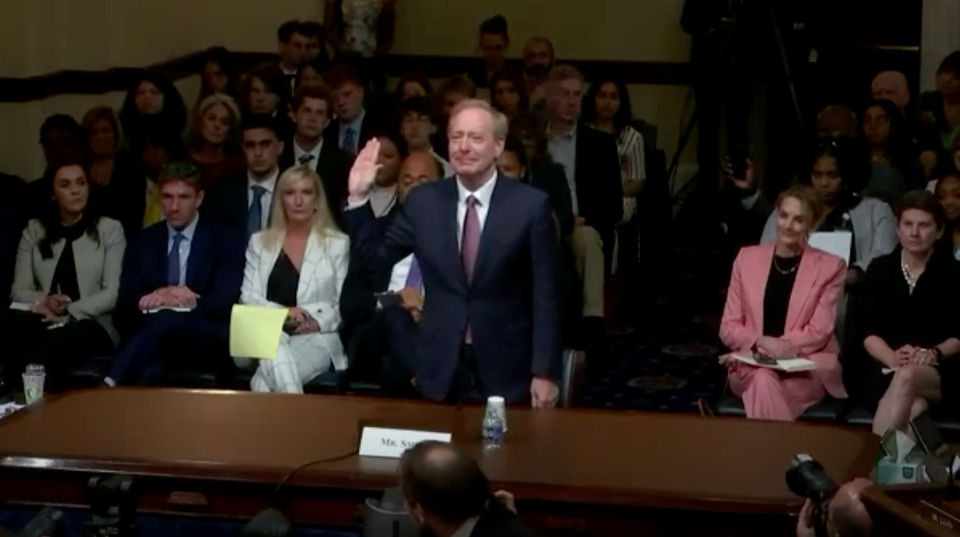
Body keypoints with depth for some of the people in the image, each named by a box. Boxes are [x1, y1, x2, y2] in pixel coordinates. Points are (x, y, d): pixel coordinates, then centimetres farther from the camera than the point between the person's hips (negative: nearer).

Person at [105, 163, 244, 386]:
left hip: (209, 342, -3)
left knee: (165, 319, -39)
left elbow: (226, 304, -6)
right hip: (153, 337, 3)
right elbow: (125, 302, 6)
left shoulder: (226, 241, 7)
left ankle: (109, 387, -44)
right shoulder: (143, 242, 16)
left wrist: (189, 302, -26)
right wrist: (153, 299, -18)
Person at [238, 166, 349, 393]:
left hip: (316, 339, -2)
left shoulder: (337, 243, 11)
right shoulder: (260, 242, 16)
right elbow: (248, 298, 7)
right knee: (274, 341, -39)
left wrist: (317, 322, -14)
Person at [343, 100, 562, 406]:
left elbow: (546, 296, -5)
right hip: (441, 368, 2)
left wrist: (545, 372, -9)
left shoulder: (530, 204, -6)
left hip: (506, 370, -2)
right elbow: (373, 263, 6)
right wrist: (359, 198, -5)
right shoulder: (424, 201, 2)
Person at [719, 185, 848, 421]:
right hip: (750, 367, 2)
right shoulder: (747, 257, 12)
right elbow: (728, 328, 8)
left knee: (764, 380, -35)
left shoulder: (829, 266, 5)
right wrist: (762, 343, -14)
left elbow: (819, 333, -3)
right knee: (762, 379, -35)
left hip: (808, 370, -2)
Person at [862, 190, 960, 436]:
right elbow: (870, 333, 4)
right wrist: (893, 358, -17)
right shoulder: (880, 269, 10)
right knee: (913, 408, -36)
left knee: (907, 377, -38)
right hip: (888, 371, 1)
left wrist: (934, 354, -19)